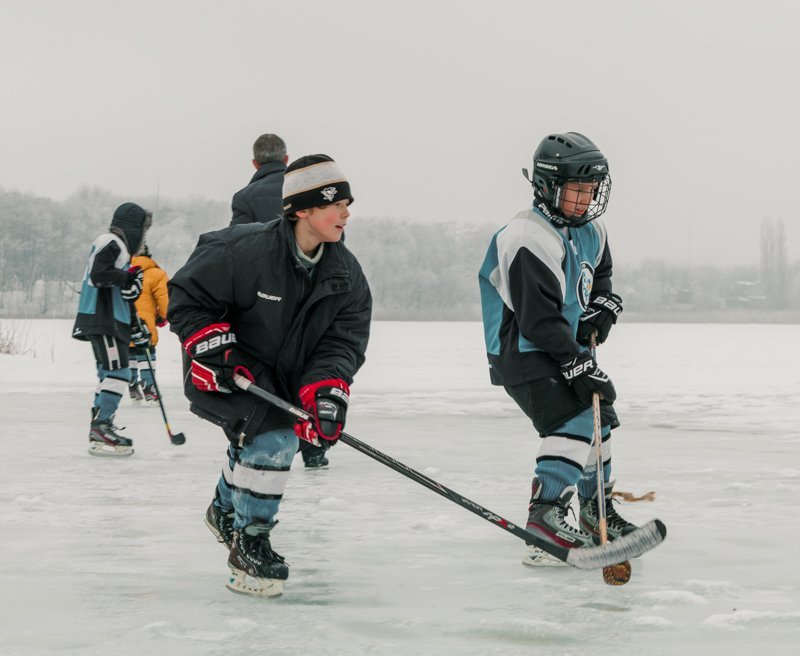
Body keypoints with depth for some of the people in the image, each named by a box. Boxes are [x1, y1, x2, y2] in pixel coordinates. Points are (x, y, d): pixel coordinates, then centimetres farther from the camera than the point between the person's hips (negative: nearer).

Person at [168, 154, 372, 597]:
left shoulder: (346, 274, -10)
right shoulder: (245, 250, -28)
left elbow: (343, 340, -11)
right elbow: (186, 297, -17)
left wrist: (326, 391, -26)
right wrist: (210, 347, -26)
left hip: (283, 379, 7)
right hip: (224, 373, -7)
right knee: (272, 435, -25)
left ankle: (226, 511, 55)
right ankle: (249, 544, -11)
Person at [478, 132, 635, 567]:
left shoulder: (590, 232, 6)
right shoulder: (530, 241, -24)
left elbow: (599, 275, 26)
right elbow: (540, 321, -28)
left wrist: (603, 305, 4)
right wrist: (579, 367, -28)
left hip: (566, 348, 10)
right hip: (524, 354, -10)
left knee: (599, 418, 20)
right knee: (573, 419, -26)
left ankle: (598, 512, 39)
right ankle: (546, 514, -36)